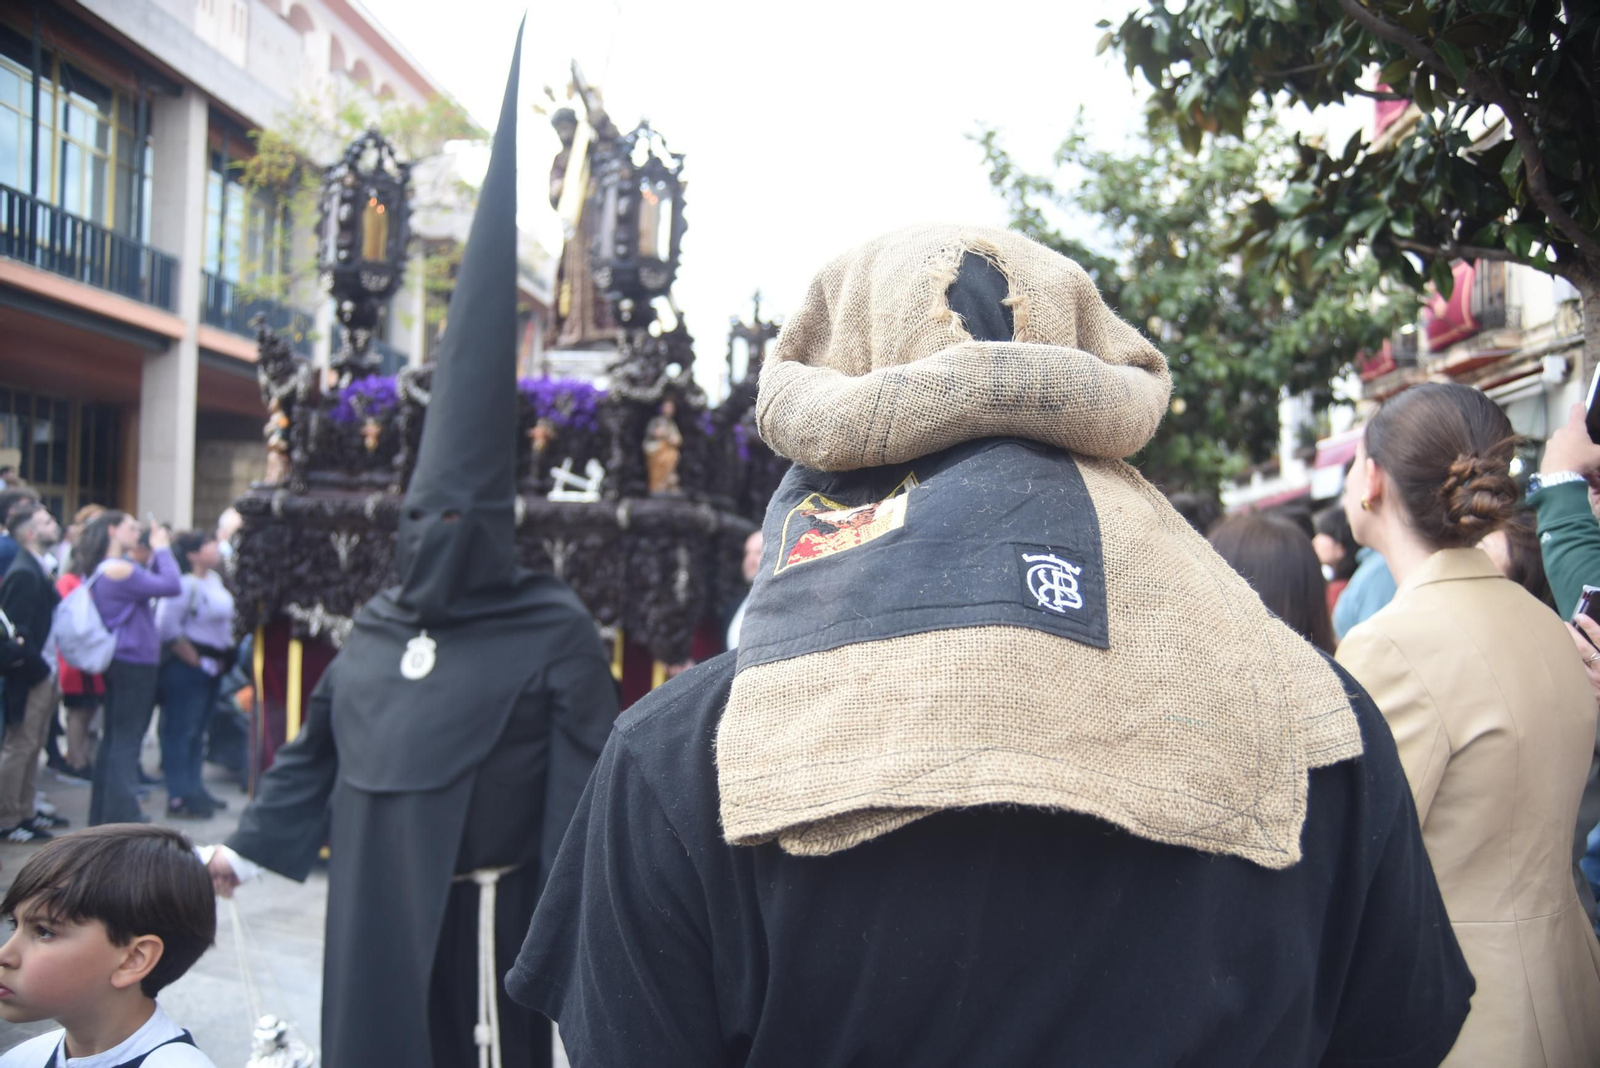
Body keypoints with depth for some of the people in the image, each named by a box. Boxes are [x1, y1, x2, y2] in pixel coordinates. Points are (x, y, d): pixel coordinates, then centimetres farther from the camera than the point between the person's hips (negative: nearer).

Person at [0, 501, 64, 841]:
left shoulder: (40, 569, 11)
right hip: (30, 676, -9)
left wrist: (54, 671, 9)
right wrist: (40, 668, -16)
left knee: (32, 747, 16)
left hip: (45, 674, 9)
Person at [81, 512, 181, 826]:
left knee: (114, 739, 15)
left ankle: (102, 816, 22)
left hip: (119, 662, 10)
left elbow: (144, 585, 18)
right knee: (126, 741, -6)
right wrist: (162, 549, -8)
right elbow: (171, 587, -21)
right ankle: (122, 817, -3)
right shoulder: (120, 569, -19)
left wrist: (155, 555, 7)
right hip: (135, 664, -10)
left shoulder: (102, 570, 11)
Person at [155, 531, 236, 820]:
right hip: (186, 668, -9)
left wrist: (224, 658, 12)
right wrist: (197, 661, -17)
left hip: (212, 668, 9)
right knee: (181, 731, -3)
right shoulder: (185, 584, -18)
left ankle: (195, 790, 26)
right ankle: (179, 797, 1)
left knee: (198, 731, 16)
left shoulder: (215, 579, 9)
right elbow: (167, 628, -24)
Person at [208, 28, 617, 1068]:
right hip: (378, 893, 6)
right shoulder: (377, 627, 8)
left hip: (487, 897, -5)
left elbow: (589, 782, -13)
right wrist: (244, 848, 11)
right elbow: (318, 750, 15)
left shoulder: (551, 631, -10)